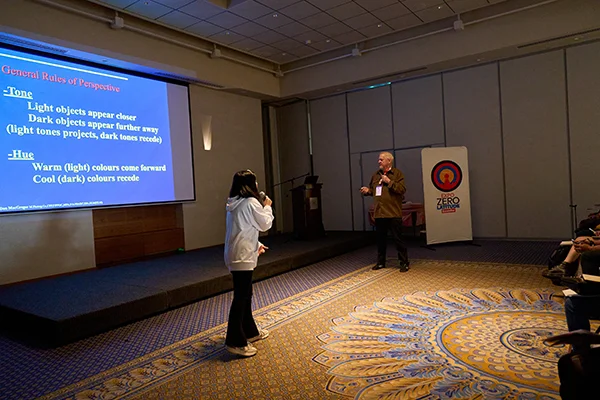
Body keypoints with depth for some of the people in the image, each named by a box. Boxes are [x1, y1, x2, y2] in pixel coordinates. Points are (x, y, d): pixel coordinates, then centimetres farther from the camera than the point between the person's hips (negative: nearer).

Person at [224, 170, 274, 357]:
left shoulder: (234, 203, 13)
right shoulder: (251, 202, -14)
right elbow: (265, 224, -5)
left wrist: (256, 244, 21)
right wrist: (267, 207, 9)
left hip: (236, 254, 10)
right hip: (242, 255, -10)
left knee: (245, 294, 19)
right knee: (240, 297, -5)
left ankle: (250, 331, 32)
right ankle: (235, 342, 1)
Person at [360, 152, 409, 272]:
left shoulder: (397, 173, -4)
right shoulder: (376, 175, 13)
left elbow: (402, 189, -15)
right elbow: (372, 189, 24)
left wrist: (389, 182, -17)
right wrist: (367, 190, 2)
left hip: (393, 213, -6)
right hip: (379, 212, 6)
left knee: (398, 239, 0)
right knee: (380, 239, 14)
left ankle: (404, 263, 11)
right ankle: (380, 262, 26)